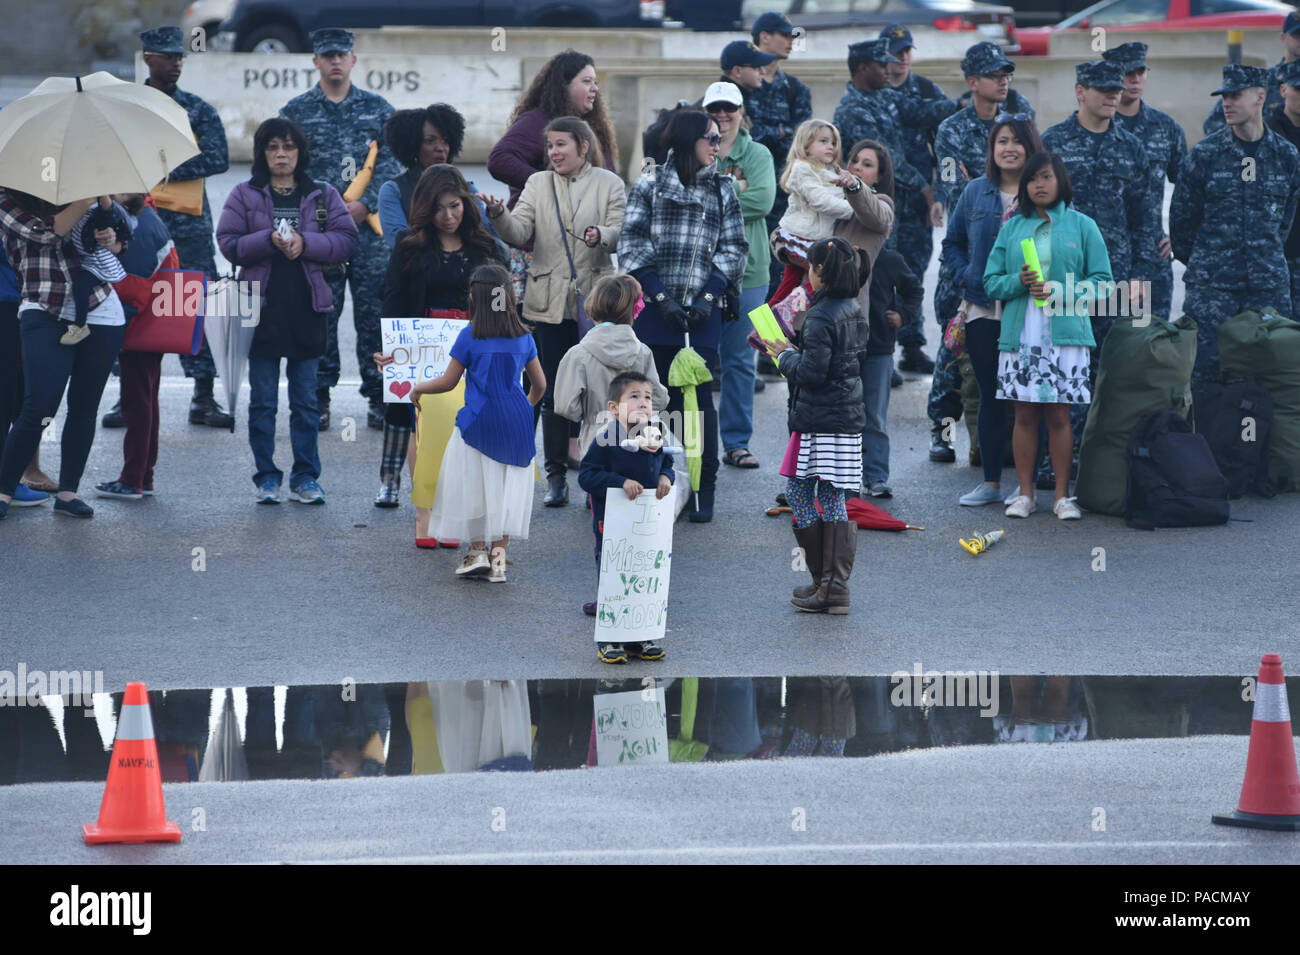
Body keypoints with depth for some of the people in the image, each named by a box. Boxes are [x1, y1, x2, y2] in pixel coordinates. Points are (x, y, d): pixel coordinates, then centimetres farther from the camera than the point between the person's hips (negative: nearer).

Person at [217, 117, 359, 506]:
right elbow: (228, 243, -2)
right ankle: (267, 478, 9)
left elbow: (347, 240, 0)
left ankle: (305, 478, 10)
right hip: (263, 306, -1)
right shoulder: (245, 196, 6)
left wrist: (304, 242, -13)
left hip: (308, 309, 1)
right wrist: (270, 240, -16)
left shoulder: (323, 196, 9)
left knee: (306, 399, 4)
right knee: (263, 400, 3)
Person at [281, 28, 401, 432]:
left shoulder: (377, 108, 10)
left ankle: (379, 398, 5)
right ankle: (318, 399, 5)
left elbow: (390, 164, 5)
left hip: (369, 224, 1)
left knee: (374, 311, -1)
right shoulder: (296, 111, 8)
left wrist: (364, 204, -9)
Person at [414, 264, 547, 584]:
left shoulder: (470, 336, -7)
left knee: (473, 484, 9)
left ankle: (478, 551, 10)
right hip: (516, 420, 3)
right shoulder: (523, 337, 4)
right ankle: (499, 557, 5)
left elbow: (448, 382, -1)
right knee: (507, 485, 8)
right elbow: (540, 384, 12)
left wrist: (418, 388, 17)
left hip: (479, 421, -3)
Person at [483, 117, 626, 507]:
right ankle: (556, 477, 9)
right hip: (549, 302, 2)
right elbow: (519, 232, -2)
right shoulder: (538, 184, 10)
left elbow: (619, 233, -6)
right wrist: (498, 215, -23)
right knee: (553, 391, 4)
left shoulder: (609, 184, 6)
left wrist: (600, 236, -29)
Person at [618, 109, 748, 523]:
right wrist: (661, 297, -9)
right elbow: (633, 246, 0)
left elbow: (733, 249, 9)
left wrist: (709, 297, -5)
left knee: (698, 397, -4)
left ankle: (703, 492, 3)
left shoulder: (722, 191, 12)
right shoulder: (650, 186, 5)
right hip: (655, 311, -1)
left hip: (701, 313, 1)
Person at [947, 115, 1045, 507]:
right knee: (990, 396, 7)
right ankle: (990, 482, 13)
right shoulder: (975, 192, 10)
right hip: (983, 310, 3)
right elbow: (953, 243, 19)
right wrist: (965, 279, 4)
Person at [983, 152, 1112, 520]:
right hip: (1019, 335, 2)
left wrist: (1060, 293, -12)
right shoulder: (1012, 227, 11)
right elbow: (991, 281, 10)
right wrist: (1019, 281, -11)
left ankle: (1062, 496, 6)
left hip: (1065, 335, -2)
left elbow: (1101, 280, 2)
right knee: (1025, 415, 3)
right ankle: (1025, 494, 10)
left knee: (1059, 416, -1)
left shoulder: (1082, 226, 5)